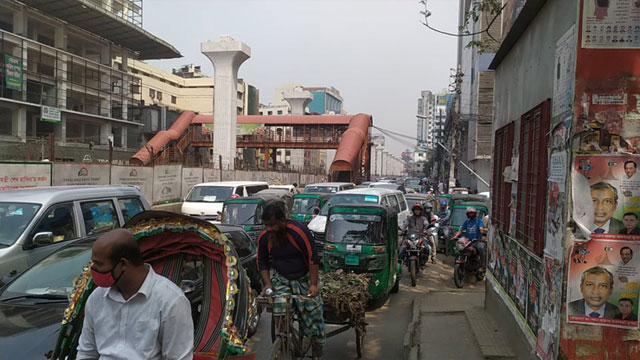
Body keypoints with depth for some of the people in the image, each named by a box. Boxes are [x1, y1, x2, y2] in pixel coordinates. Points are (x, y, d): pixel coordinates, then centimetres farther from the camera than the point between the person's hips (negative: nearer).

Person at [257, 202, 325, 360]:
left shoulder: (299, 231, -24)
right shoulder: (264, 237, -11)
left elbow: (313, 258, -17)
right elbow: (262, 262, 5)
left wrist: (313, 285, -17)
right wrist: (267, 283, -6)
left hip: (304, 277, -2)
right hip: (281, 279, 2)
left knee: (314, 310, -2)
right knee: (279, 310, -19)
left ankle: (317, 346, 20)